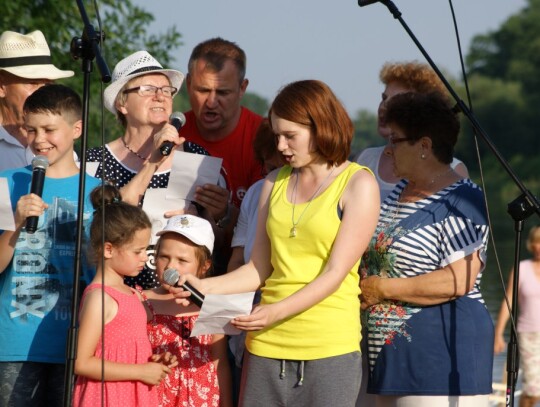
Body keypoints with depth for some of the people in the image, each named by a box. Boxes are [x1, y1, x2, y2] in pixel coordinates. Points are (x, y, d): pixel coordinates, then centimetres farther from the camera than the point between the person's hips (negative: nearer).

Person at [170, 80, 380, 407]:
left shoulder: (357, 183, -1)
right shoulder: (276, 183, 14)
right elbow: (259, 269, 13)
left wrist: (277, 312, -20)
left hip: (328, 346, -4)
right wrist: (204, 287, -3)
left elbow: (335, 273, -9)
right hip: (267, 343, 4)